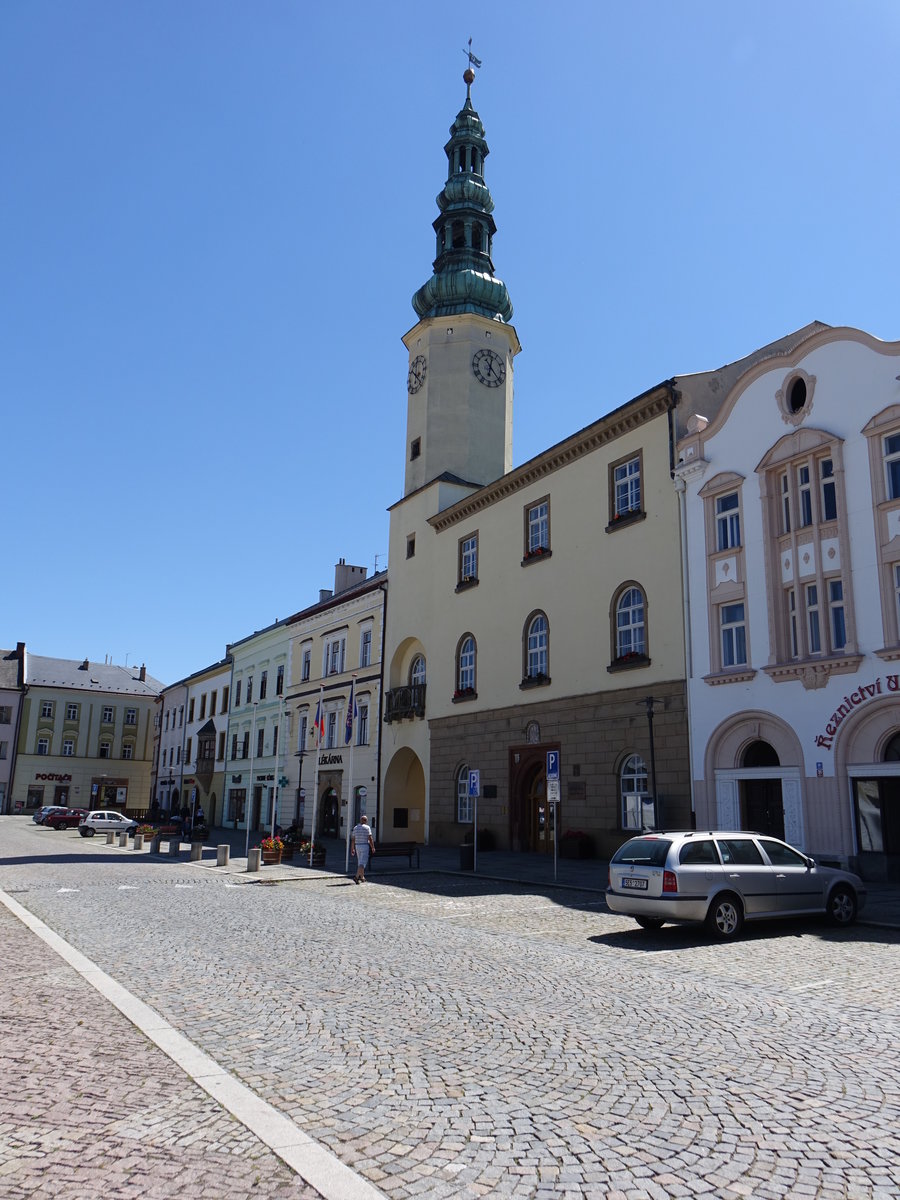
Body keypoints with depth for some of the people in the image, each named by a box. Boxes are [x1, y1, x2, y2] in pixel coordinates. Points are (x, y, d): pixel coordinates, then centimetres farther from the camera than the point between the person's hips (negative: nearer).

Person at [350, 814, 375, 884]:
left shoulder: (355, 828, 8)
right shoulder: (367, 827, -8)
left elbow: (353, 839, 8)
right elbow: (370, 839, -11)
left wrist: (352, 849, 13)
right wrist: (373, 847, -3)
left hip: (357, 846, 6)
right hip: (365, 846, -6)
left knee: (360, 862, 17)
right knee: (363, 862, -7)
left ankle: (362, 877, 23)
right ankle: (356, 877, -21)